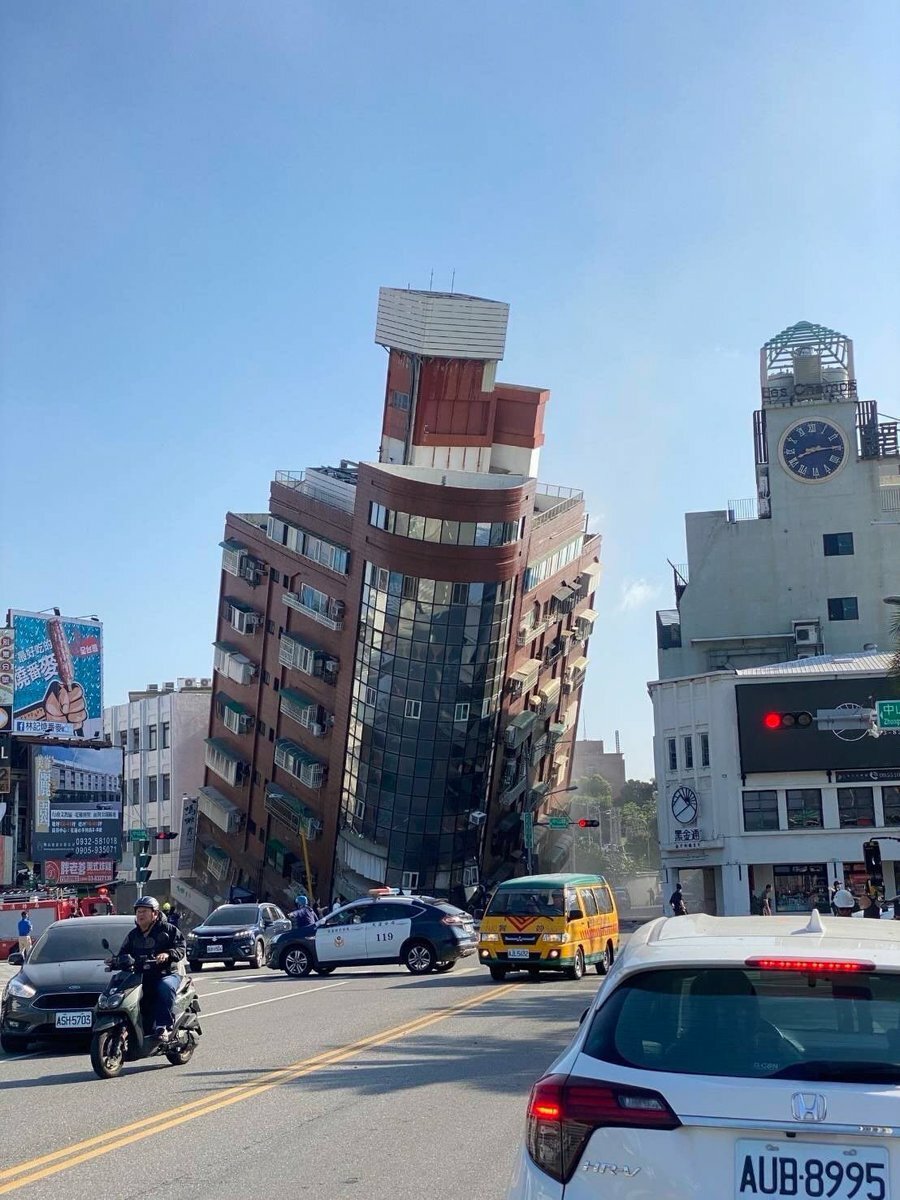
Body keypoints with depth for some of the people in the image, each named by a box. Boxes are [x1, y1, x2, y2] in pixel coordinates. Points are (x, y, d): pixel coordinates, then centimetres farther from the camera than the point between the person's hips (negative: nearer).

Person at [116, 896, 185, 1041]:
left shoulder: (168, 930, 5)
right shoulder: (133, 935, 20)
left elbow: (180, 947, -4)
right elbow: (124, 953, 21)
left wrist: (168, 954, -23)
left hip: (165, 974, -5)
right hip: (140, 976, 5)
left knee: (165, 987, -37)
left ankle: (163, 1027, -35)